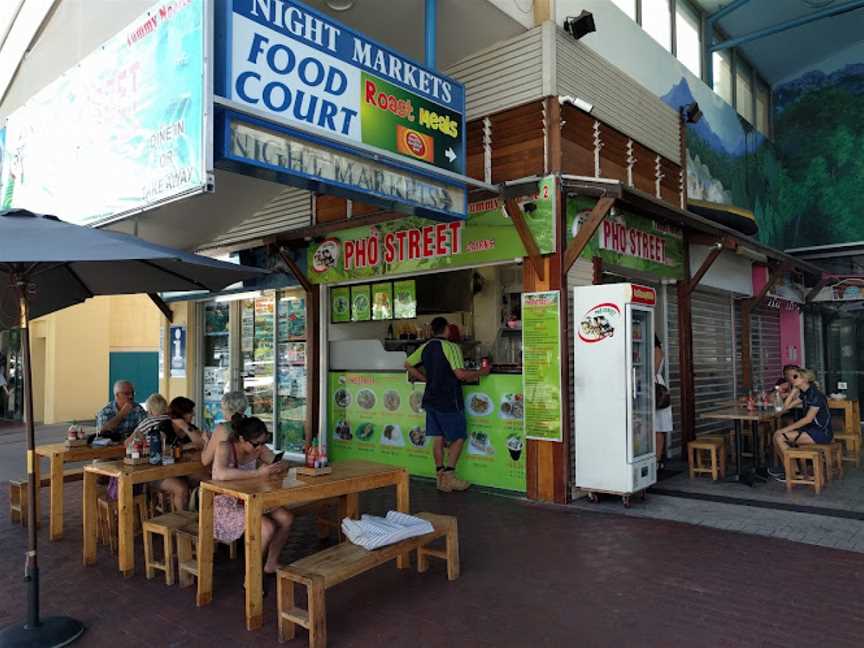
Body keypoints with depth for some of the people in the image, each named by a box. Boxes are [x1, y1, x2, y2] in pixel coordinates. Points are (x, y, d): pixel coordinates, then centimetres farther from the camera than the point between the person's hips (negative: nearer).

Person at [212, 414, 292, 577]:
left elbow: (281, 466, 3)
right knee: (267, 527, -25)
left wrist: (279, 467, -23)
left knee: (286, 518, -9)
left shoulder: (257, 448, -7)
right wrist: (258, 473, -42)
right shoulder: (225, 448, -23)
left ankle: (271, 564, 12)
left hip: (247, 502, 7)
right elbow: (221, 474, -43)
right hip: (224, 506, -7)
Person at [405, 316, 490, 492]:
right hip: (449, 401, -7)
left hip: (431, 400, 7)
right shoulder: (451, 347, -14)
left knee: (438, 438, 10)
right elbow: (460, 374, -22)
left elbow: (408, 364, 13)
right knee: (458, 437, 4)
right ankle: (449, 475, -1)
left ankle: (440, 477, 14)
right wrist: (481, 373, -8)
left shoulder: (425, 347, 7)